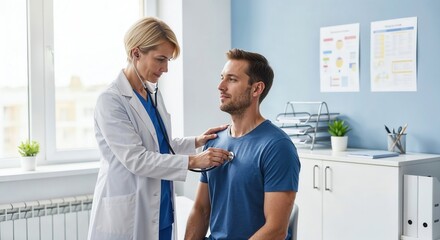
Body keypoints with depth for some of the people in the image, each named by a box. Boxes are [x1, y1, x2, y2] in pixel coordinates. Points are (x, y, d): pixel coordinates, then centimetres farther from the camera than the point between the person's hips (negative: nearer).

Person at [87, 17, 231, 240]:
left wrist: (197, 142, 3)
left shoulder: (153, 94, 8)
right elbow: (136, 159, -21)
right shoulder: (110, 101, -15)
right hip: (127, 216, -7)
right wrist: (193, 161, -22)